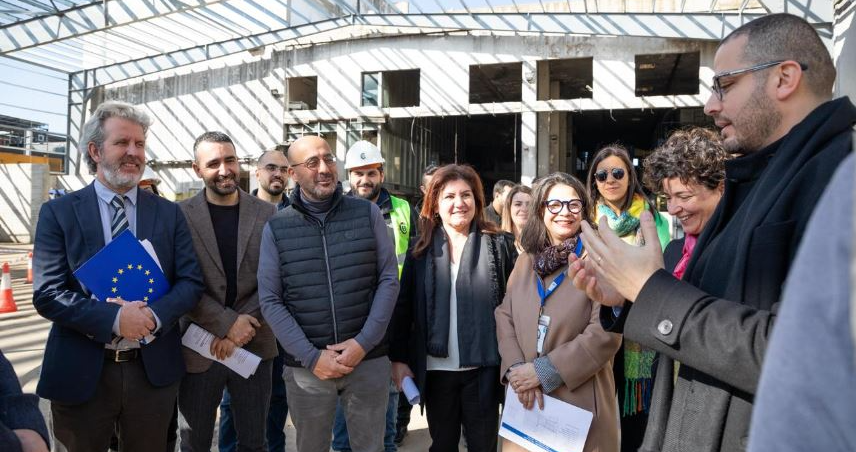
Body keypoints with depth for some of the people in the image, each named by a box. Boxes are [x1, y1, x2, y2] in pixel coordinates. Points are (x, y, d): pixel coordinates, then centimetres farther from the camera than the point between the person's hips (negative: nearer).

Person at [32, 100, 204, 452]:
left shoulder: (169, 213, 3)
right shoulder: (58, 212, -2)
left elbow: (191, 282, 0)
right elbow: (47, 294, -10)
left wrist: (155, 315, -19)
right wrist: (115, 318, -23)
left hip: (153, 369, 2)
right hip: (80, 373, -1)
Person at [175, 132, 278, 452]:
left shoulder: (267, 214, 1)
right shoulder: (181, 216, -3)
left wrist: (241, 330, -11)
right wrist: (228, 323, -15)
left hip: (254, 347, 1)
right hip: (198, 349, -1)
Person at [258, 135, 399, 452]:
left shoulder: (368, 214, 1)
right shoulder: (276, 228, 0)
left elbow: (389, 279, -1)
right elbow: (270, 301, -3)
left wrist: (364, 343, -11)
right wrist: (312, 357, -11)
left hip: (368, 360, 0)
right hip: (306, 367, 0)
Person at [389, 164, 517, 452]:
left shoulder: (499, 244, -2)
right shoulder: (421, 248, 2)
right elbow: (403, 306, 3)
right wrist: (398, 358, -1)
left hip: (482, 369, -1)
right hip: (435, 369, 2)